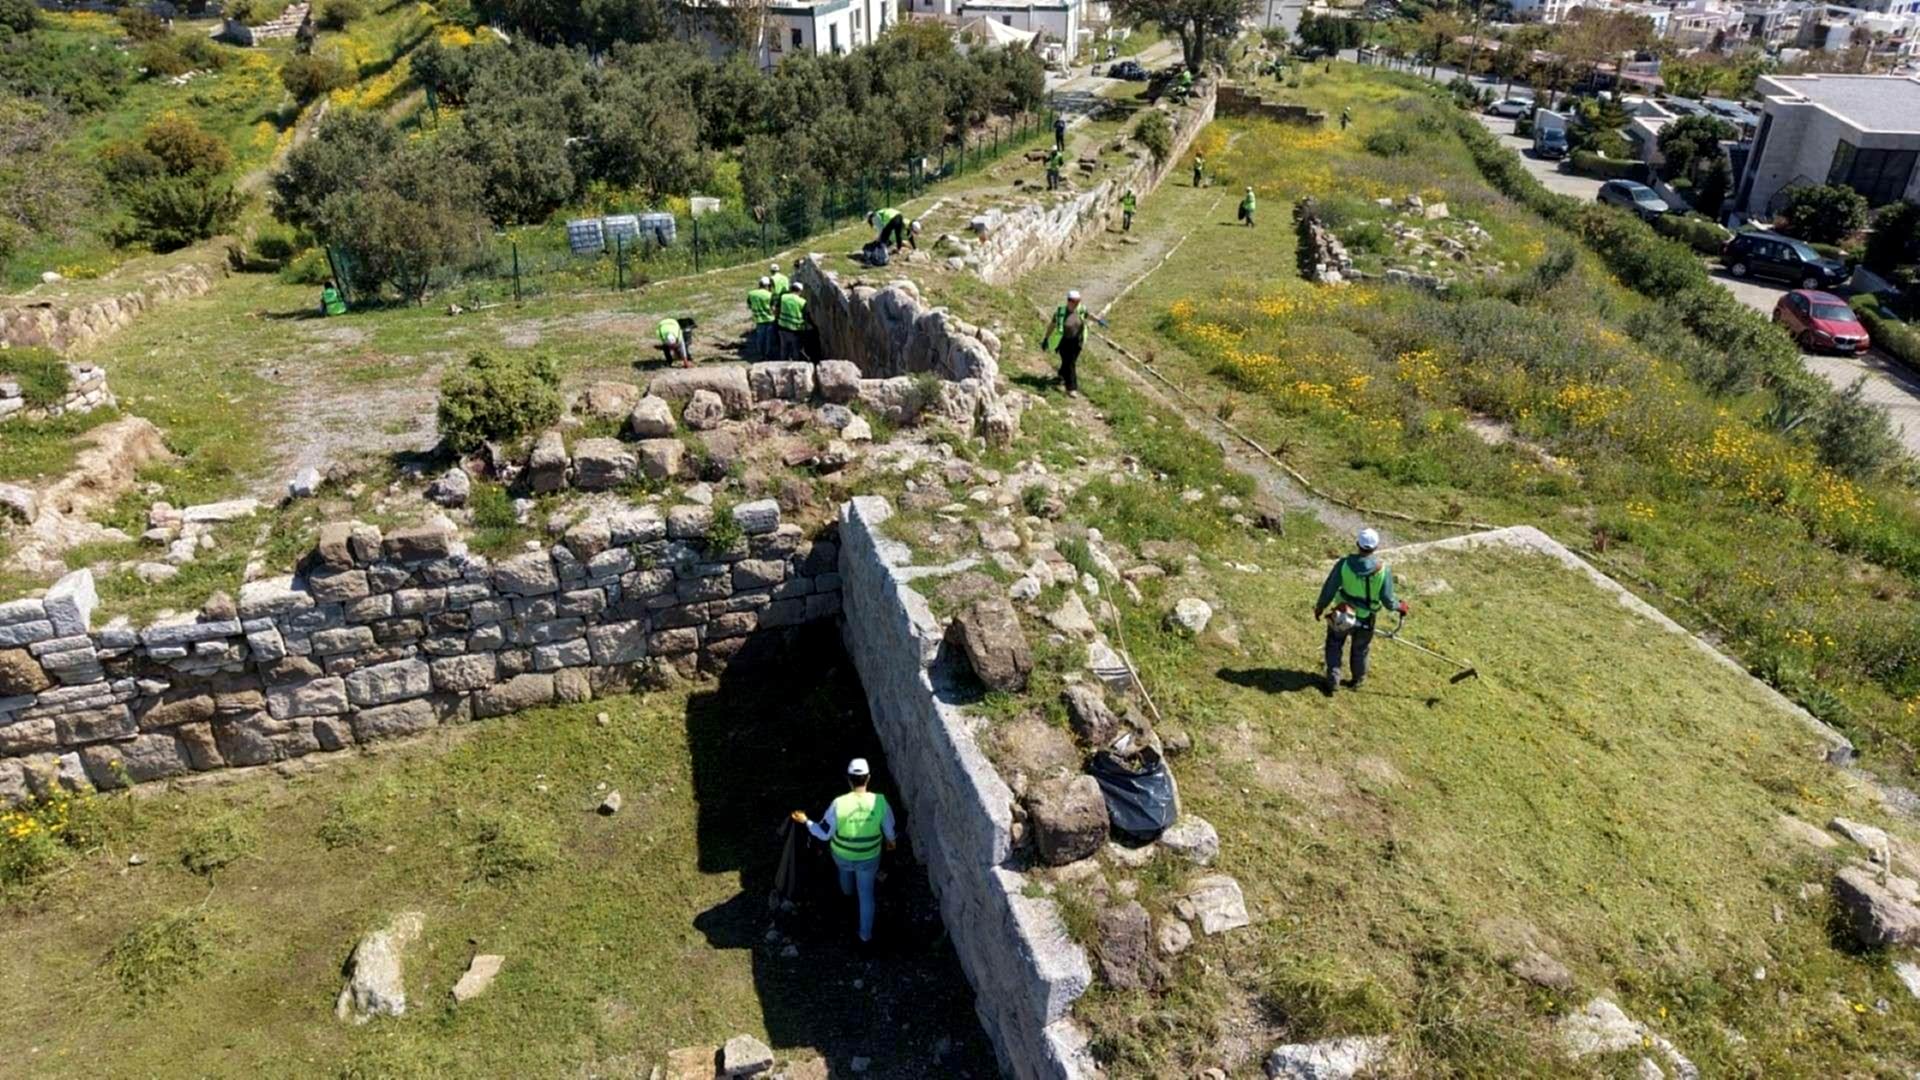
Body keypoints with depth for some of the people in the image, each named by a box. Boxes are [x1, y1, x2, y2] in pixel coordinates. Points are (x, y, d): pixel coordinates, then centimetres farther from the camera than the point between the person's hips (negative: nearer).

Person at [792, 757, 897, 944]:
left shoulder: (838, 804, -30)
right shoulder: (880, 802, -26)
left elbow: (824, 833, -18)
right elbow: (889, 828, -8)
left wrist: (805, 821, -3)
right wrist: (890, 840, 14)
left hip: (842, 855, 1)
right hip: (869, 857, -1)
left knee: (845, 867, 39)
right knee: (866, 894, 22)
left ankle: (847, 891, 70)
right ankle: (865, 934, 36)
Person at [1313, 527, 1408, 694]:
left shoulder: (1344, 564, -22)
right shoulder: (1383, 570, -21)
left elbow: (1329, 589, -13)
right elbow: (1388, 601, -15)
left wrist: (1320, 606, 4)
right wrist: (1400, 606, 8)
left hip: (1342, 616, -1)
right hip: (1366, 619, 1)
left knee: (1334, 646, 22)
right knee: (1360, 649, 25)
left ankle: (1333, 681, 22)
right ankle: (1358, 680, 45)